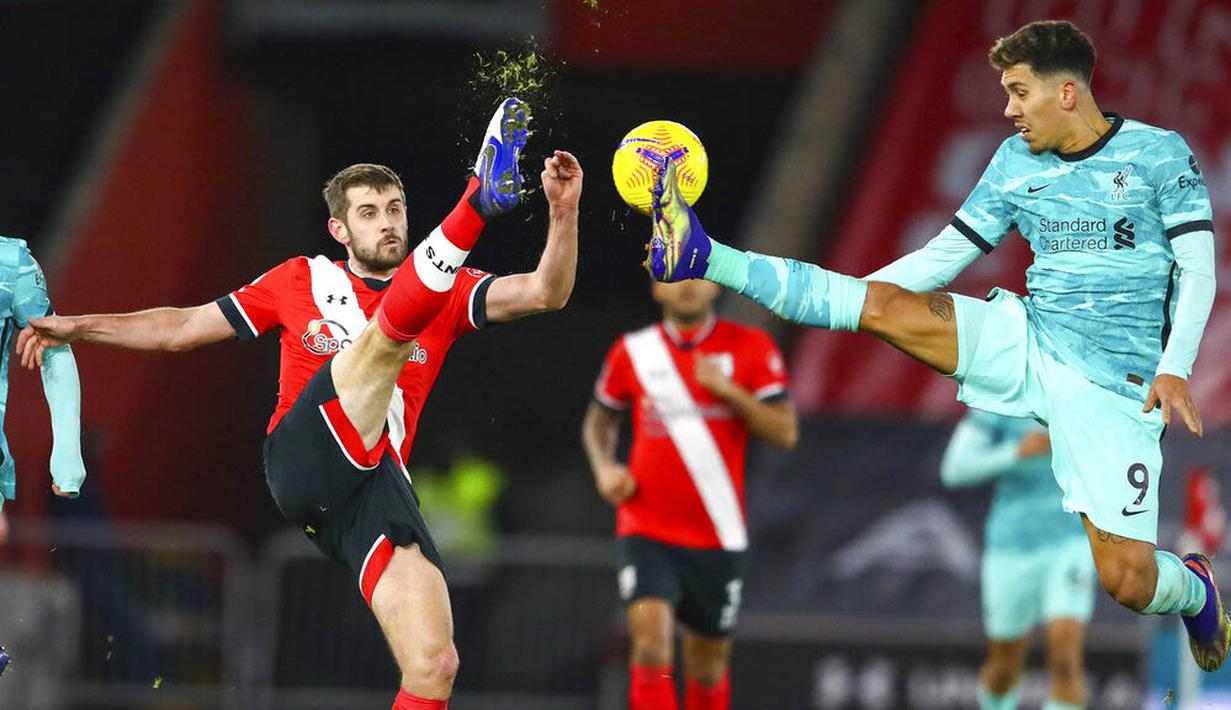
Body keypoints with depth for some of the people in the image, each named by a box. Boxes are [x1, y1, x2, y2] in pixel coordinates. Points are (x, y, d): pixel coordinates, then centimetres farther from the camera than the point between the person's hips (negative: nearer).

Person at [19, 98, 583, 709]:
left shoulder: (447, 294, 20)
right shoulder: (304, 281, 19)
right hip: (304, 457, -3)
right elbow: (183, 328, 24)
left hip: (378, 481, 3)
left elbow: (545, 293, 6)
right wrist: (80, 328, 19)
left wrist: (564, 212, -10)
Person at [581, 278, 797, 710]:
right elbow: (599, 422, 20)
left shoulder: (751, 348, 1)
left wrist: (728, 389, -17)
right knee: (651, 645, -22)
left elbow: (785, 432, -5)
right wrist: (604, 467, 0)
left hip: (718, 541, 1)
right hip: (647, 532, -1)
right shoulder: (632, 352, 4)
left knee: (708, 669, 11)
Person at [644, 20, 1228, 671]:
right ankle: (702, 259, -25)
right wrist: (839, 295, 7)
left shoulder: (1159, 153, -3)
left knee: (1127, 582, -12)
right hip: (1027, 340, 4)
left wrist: (1174, 369, -21)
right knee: (884, 305, -19)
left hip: (1113, 384, -4)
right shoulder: (1017, 160, 10)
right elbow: (945, 256, 15)